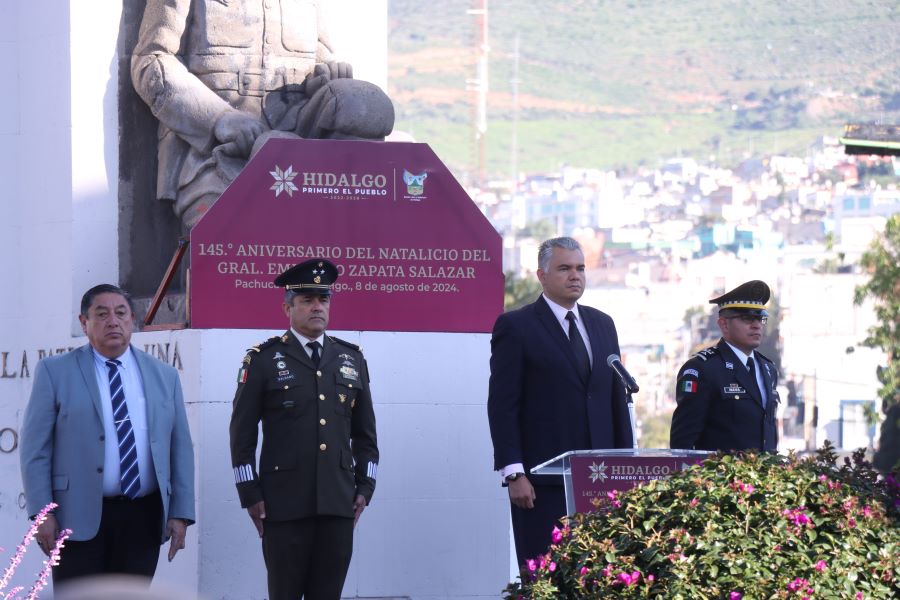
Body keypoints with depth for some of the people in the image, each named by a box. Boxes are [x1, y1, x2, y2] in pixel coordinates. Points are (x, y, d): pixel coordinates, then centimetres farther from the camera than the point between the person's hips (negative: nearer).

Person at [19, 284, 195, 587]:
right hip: (80, 517, -3)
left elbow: (180, 447, 11)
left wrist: (181, 513, 3)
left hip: (143, 517, 3)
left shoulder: (163, 376, 12)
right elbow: (35, 447, -1)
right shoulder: (55, 371, 2)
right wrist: (41, 513, -10)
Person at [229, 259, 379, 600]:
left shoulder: (352, 359, 13)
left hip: (339, 504, 3)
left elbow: (365, 432, 18)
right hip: (285, 505, -3)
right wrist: (251, 495, -4)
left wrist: (365, 488, 9)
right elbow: (242, 434, 1)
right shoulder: (264, 360, 2)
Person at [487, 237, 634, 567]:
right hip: (543, 483, -5)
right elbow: (503, 406, -6)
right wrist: (514, 473, -12)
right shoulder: (515, 327, -2)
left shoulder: (602, 324, 16)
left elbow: (617, 399, 18)